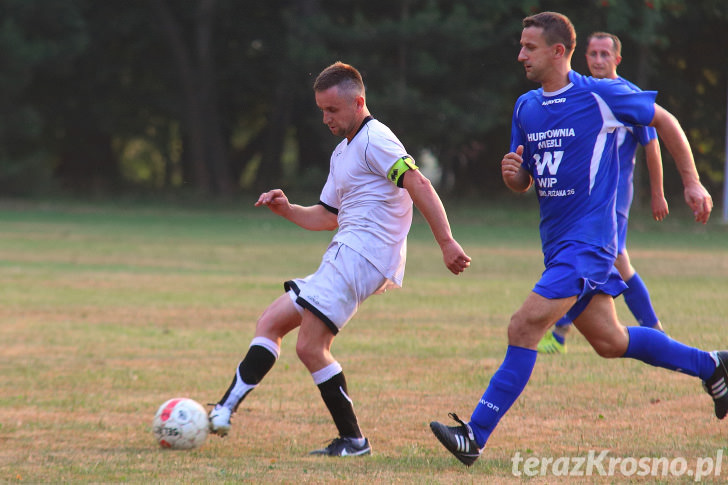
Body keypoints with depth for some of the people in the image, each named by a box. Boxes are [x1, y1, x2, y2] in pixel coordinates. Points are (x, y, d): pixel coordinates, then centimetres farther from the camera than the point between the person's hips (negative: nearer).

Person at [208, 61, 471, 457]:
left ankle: (352, 441, -13)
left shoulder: (374, 140, -8)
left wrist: (446, 242, -25)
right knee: (270, 323, 5)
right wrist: (286, 210, 12)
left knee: (310, 347, -16)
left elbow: (419, 185, -19)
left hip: (359, 254, -10)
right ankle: (224, 410, -3)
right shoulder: (343, 152, 24)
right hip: (346, 257, 10)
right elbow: (327, 217, 30)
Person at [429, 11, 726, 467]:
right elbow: (523, 183, 17)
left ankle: (476, 436, -18)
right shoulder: (526, 107, 9)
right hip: (557, 241, 8)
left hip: (588, 239, -8)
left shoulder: (601, 96, -11)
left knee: (524, 328, -18)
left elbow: (664, 120, 2)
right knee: (609, 341, 16)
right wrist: (511, 172, -7)